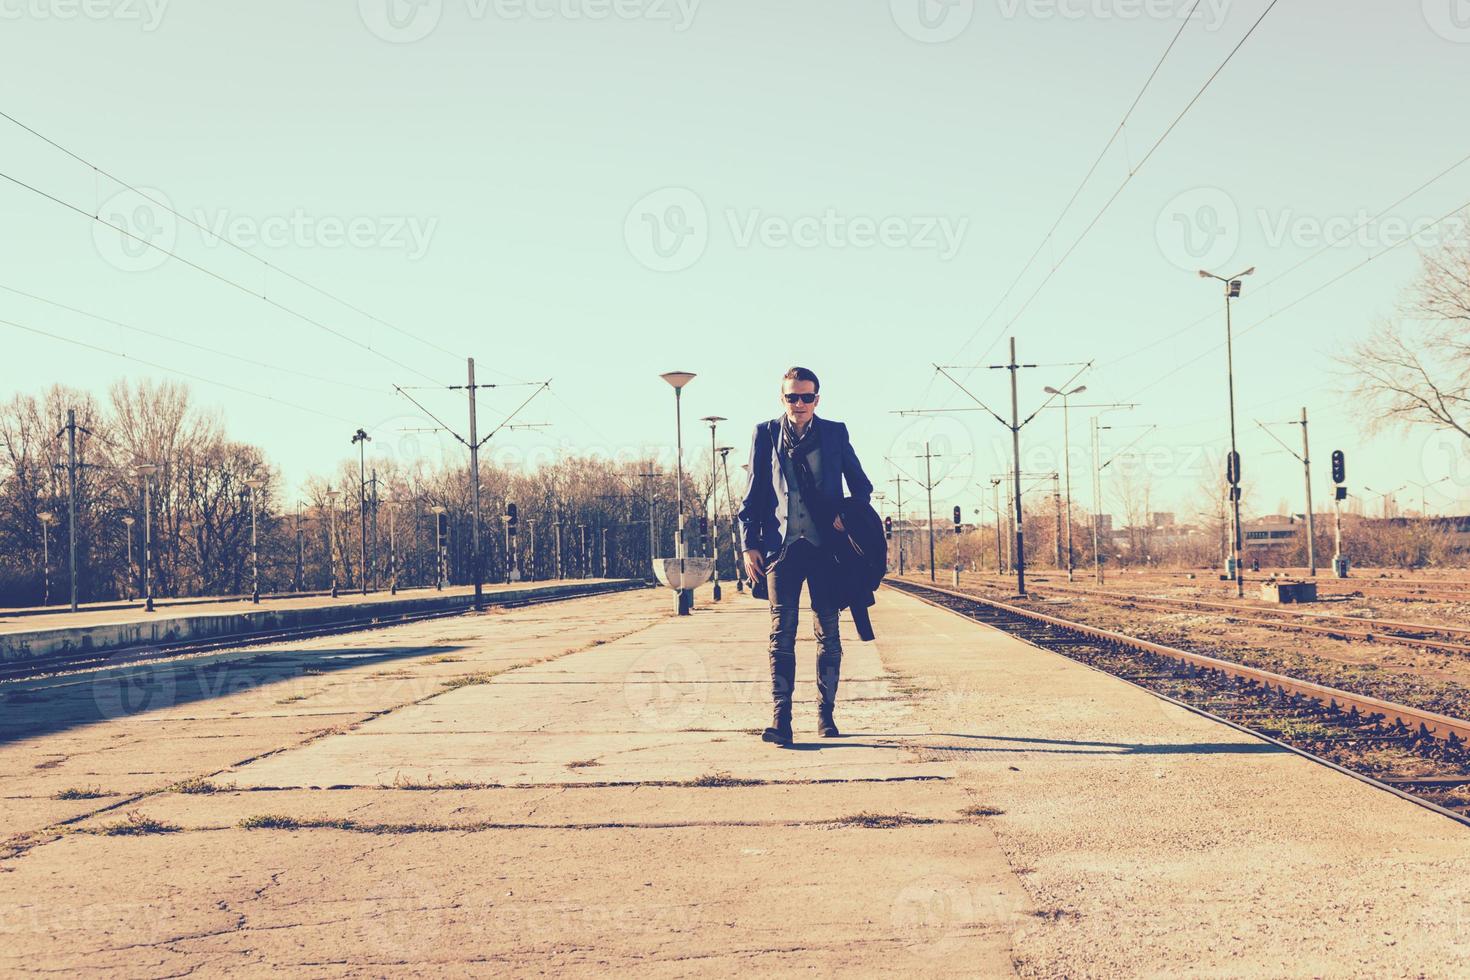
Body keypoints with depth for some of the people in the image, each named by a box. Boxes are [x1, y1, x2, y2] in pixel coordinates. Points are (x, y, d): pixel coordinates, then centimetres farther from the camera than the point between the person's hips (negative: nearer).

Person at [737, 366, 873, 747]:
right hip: (781, 545, -1)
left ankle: (825, 714, 14)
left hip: (825, 545, 1)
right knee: (782, 632, -8)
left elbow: (861, 484, 13)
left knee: (828, 633, 4)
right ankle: (780, 719, -11)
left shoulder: (835, 433, 7)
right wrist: (749, 544, 0)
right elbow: (753, 494, 8)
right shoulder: (765, 434, 7)